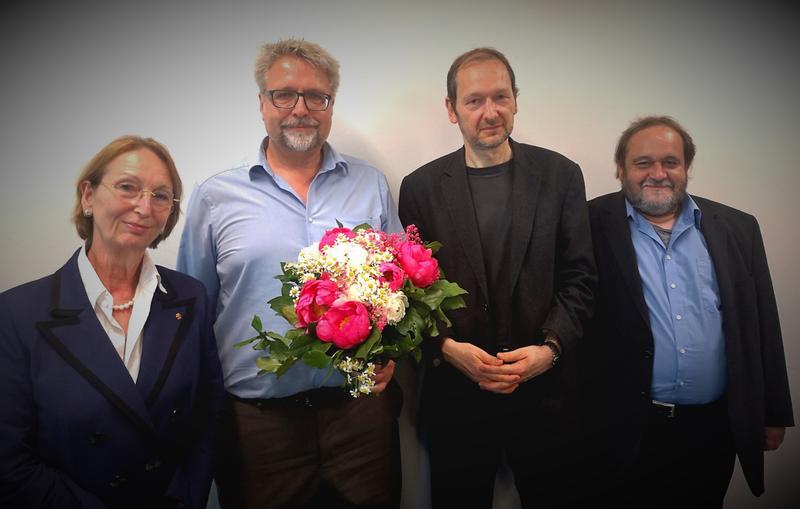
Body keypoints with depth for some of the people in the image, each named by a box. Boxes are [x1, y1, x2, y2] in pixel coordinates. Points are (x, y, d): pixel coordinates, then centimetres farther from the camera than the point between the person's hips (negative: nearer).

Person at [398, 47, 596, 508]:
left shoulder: (560, 175, 1)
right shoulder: (421, 187, 0)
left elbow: (580, 278, 0)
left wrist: (550, 348, -12)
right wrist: (447, 347, -13)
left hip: (545, 389, 1)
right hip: (455, 393, 0)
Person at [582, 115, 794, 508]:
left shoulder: (737, 229, 5)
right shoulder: (593, 226, -5)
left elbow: (762, 326, 8)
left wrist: (773, 415, 10)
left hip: (715, 427, 4)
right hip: (623, 428, -3)